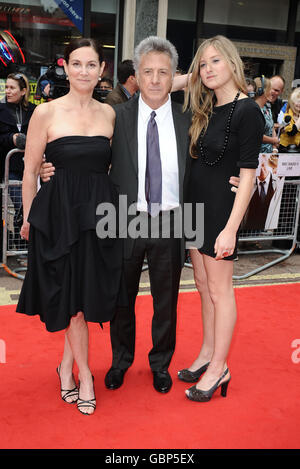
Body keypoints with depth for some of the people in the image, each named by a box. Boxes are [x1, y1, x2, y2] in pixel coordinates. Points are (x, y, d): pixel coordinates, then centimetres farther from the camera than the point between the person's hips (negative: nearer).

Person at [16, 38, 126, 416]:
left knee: (89, 291, 10)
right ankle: (84, 372, 22)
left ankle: (67, 364, 31)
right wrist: (29, 218, 2)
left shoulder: (108, 113, 6)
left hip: (99, 211, 4)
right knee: (71, 293, 4)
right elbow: (30, 171, -2)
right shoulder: (47, 113, -6)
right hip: (59, 213, -4)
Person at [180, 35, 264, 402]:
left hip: (220, 207, -7)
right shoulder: (205, 110, 9)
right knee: (203, 284, 15)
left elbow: (247, 174, -16)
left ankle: (219, 368, 16)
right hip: (195, 204, 8)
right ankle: (208, 353, 30)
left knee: (219, 290, 2)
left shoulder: (247, 111, -13)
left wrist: (231, 228, -21)